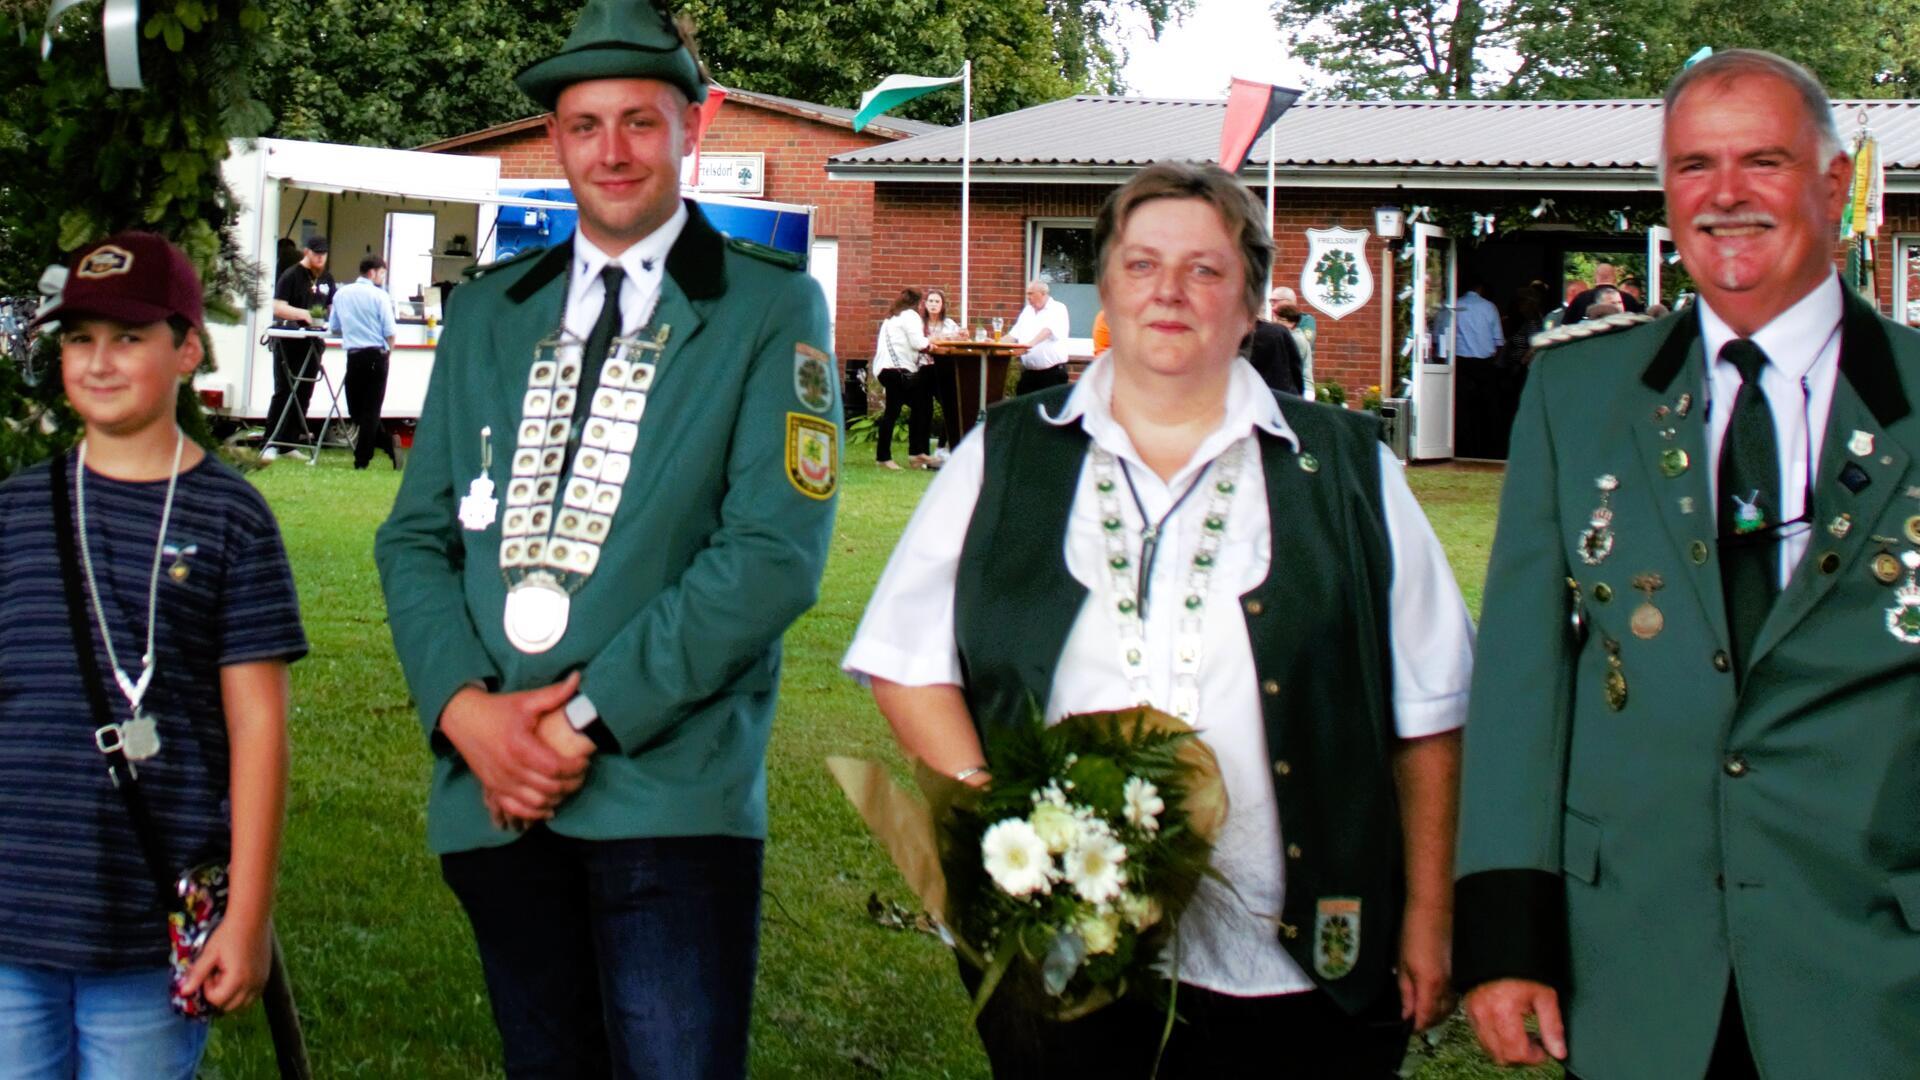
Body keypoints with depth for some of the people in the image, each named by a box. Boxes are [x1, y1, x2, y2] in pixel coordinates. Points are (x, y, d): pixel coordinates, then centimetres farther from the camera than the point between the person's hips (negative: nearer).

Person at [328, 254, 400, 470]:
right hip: (376, 354, -3)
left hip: (353, 355, 3)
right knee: (371, 409, 3)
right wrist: (389, 351, 7)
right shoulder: (379, 296, -6)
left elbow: (333, 328, 13)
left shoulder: (341, 294, 7)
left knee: (356, 409, 13)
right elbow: (390, 331, -10)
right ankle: (362, 458, 3)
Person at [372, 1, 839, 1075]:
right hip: (494, 790, 5)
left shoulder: (772, 308, 0)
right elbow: (418, 534, 11)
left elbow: (775, 553, -10)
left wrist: (589, 715, -14)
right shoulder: (489, 311, 15)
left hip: (671, 794, -4)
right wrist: (465, 706, -7)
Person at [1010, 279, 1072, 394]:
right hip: (1029, 371, 7)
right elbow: (1014, 334, 18)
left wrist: (1031, 343, -36)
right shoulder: (1027, 311, 17)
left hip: (1053, 372, -7)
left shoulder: (1058, 309, -4)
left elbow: (1049, 330, -21)